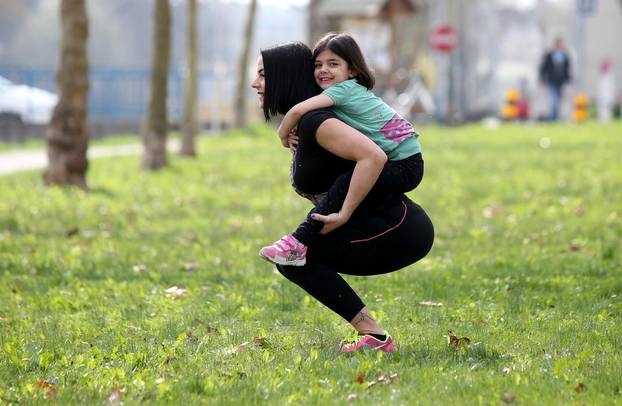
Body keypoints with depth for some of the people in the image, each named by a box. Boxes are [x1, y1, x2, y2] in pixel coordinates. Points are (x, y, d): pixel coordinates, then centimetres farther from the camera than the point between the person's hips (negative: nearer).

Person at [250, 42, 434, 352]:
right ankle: (370, 332, 12)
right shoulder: (300, 123, 15)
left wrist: (344, 214, -23)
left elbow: (374, 156, -28)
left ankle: (372, 335, -8)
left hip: (397, 231, -10)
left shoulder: (314, 121, -16)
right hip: (401, 232, 10)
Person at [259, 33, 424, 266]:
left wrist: (283, 134, -7)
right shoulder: (354, 91, 13)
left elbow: (299, 110, -25)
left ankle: (300, 243, -30)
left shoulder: (345, 89, -13)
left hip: (406, 167, -11)